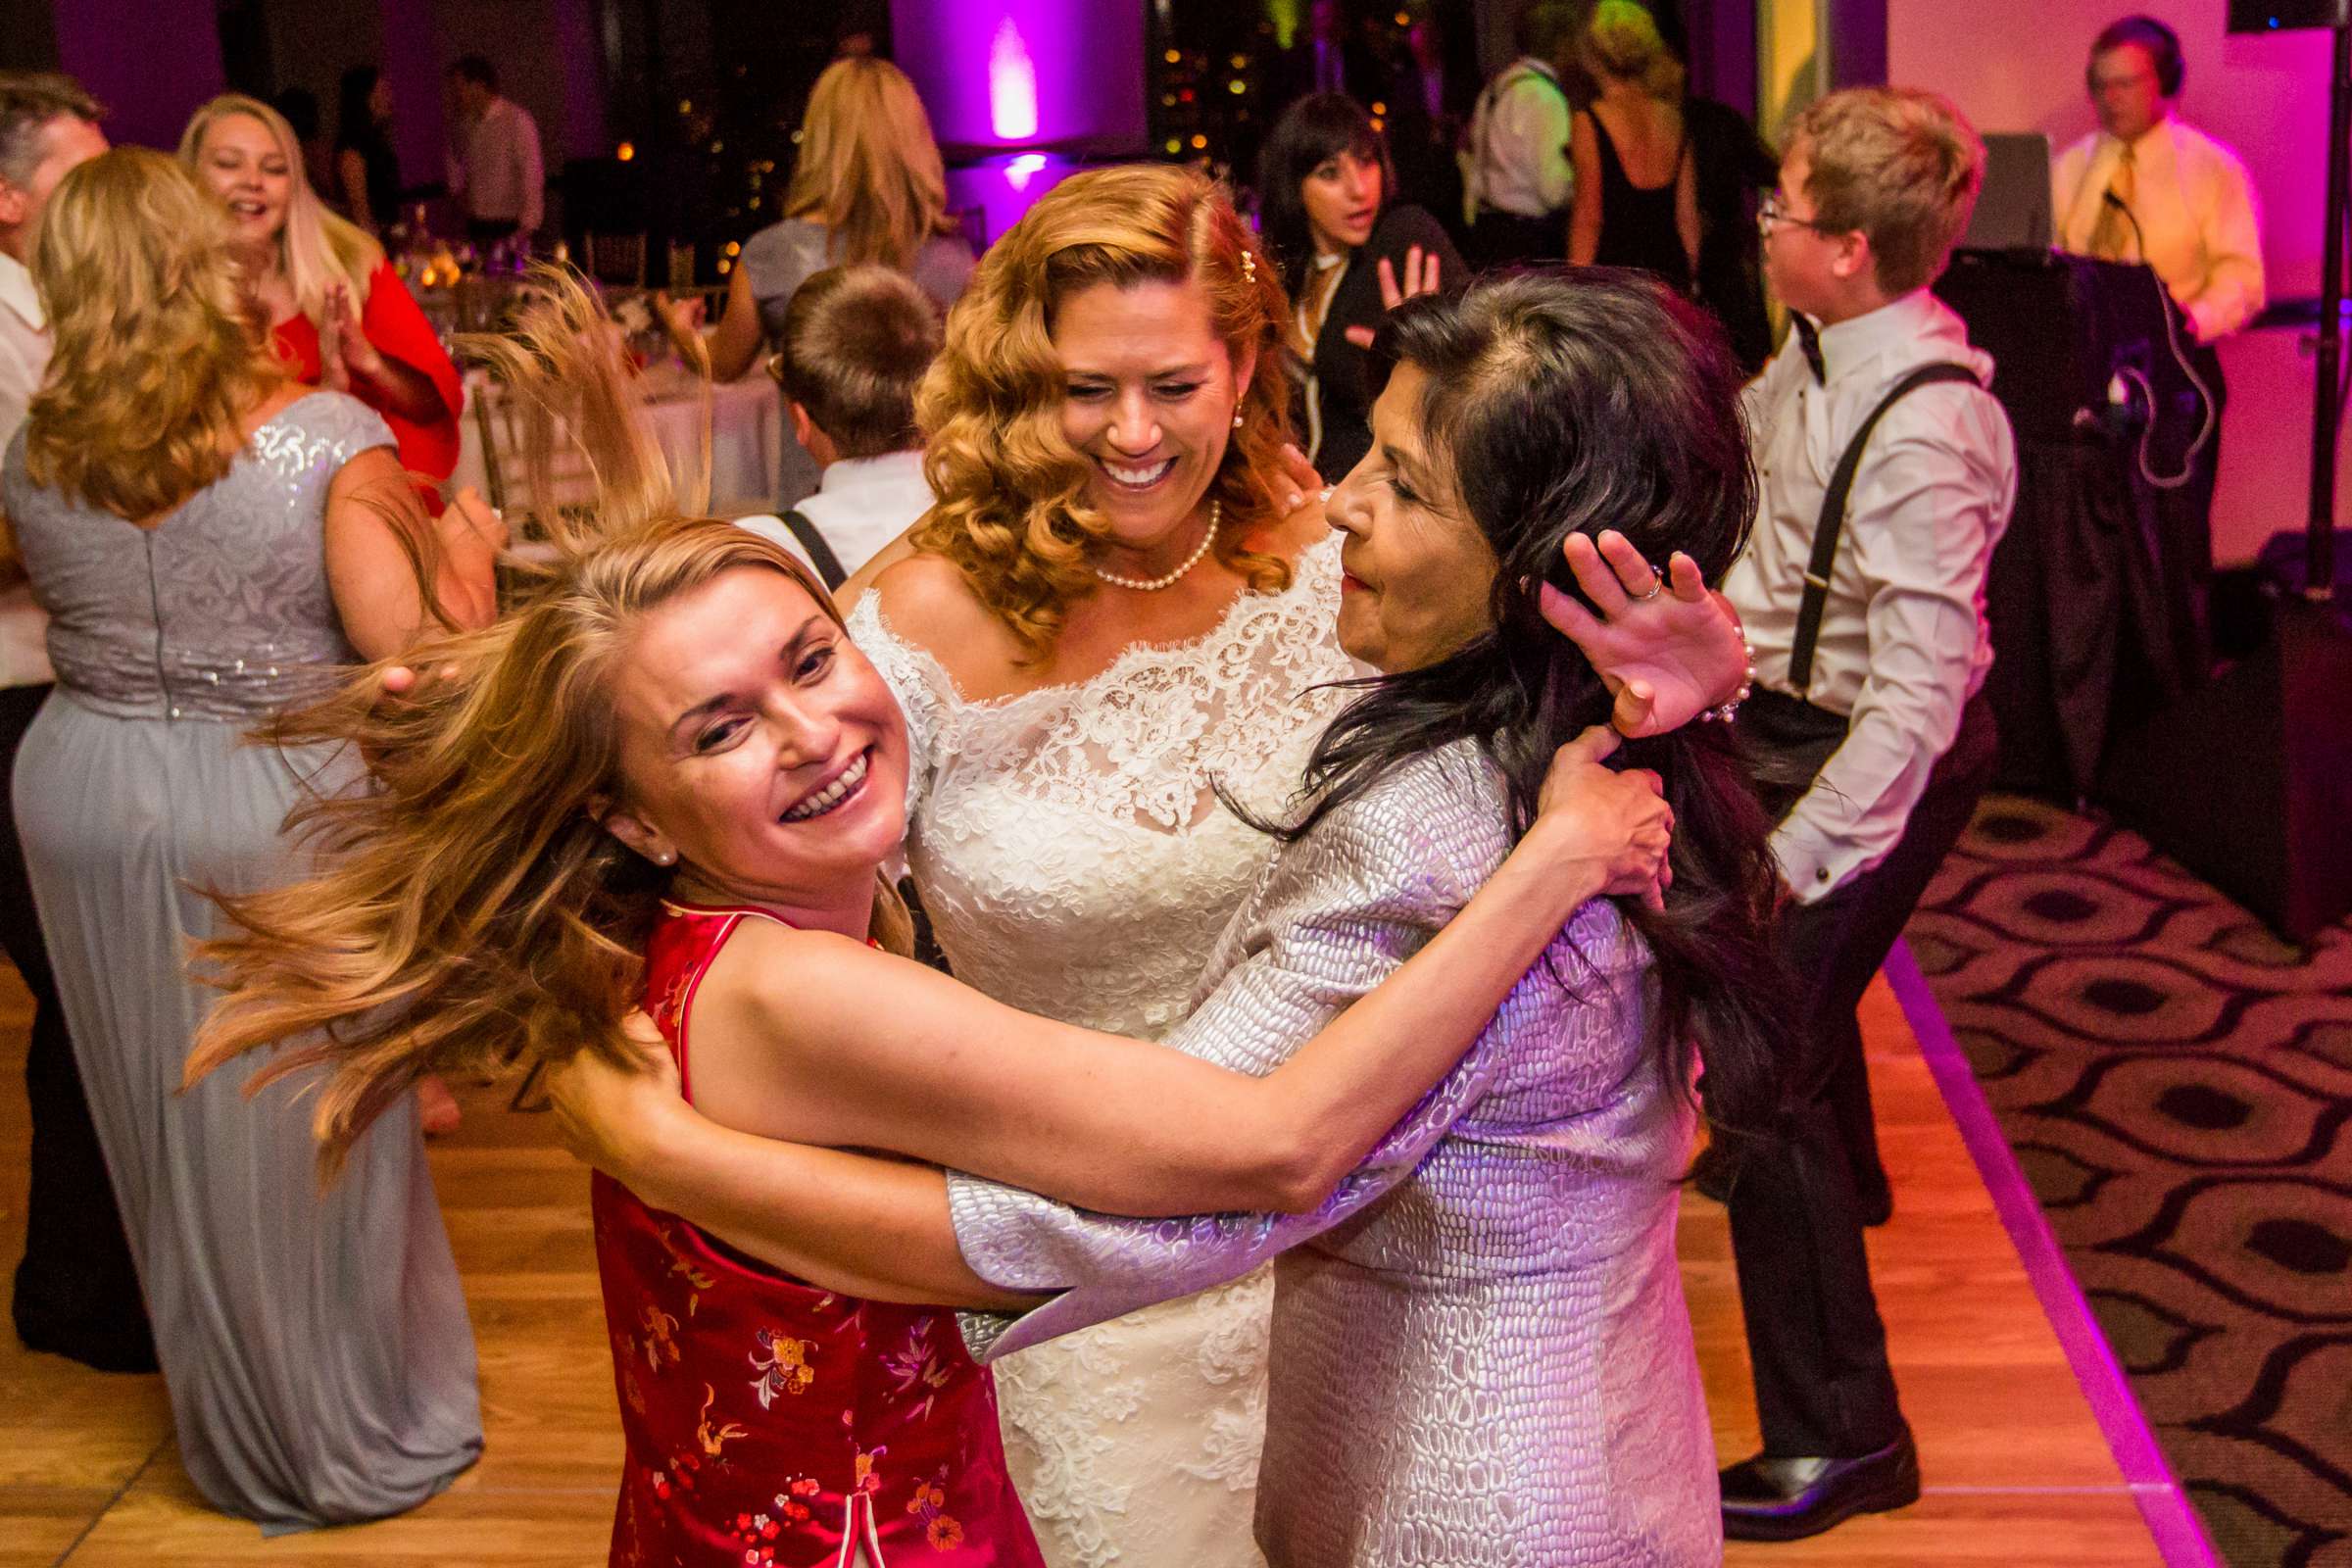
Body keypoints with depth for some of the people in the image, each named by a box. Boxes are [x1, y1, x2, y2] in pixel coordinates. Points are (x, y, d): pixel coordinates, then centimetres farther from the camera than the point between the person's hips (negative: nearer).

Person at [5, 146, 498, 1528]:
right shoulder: (324, 436, -15)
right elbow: (417, 649, -19)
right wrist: (467, 548, -2)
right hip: (286, 810, -4)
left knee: (171, 1138, 18)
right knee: (313, 1131, 12)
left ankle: (245, 1445, 37)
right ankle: (366, 1439, 30)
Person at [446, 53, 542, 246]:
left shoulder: (517, 120, -9)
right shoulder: (464, 122, 9)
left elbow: (532, 175, -12)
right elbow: (455, 158, 29)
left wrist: (527, 228, -15)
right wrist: (457, 188, 13)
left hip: (510, 228, -5)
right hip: (476, 226, 5)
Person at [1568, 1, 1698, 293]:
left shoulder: (1588, 124, -7)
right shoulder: (1673, 119, 9)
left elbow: (1588, 218, -8)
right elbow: (1688, 216, 11)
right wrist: (1689, 278, 20)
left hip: (1612, 266, -5)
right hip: (1670, 266, 5)